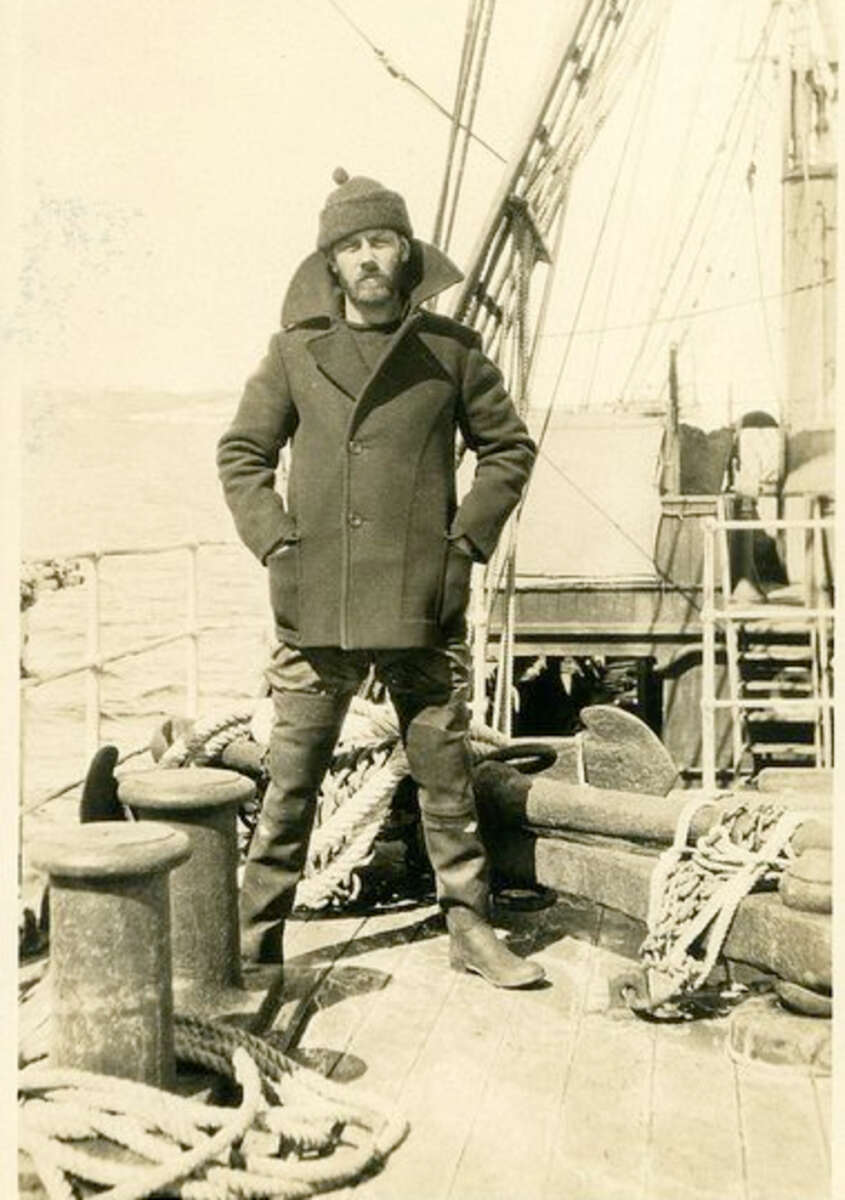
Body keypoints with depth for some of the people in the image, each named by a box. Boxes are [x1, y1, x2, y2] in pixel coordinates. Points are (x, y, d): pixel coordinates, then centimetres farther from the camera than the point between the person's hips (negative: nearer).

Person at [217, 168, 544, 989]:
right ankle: (255, 938, 20)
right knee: (290, 782, 6)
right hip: (315, 608, 0)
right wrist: (275, 543, -1)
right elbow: (240, 452, 12)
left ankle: (470, 928, 22)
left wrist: (467, 540, 1)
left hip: (424, 607, 0)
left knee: (446, 774, 8)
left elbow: (508, 447, 12)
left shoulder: (450, 349, 5)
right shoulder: (295, 351, 6)